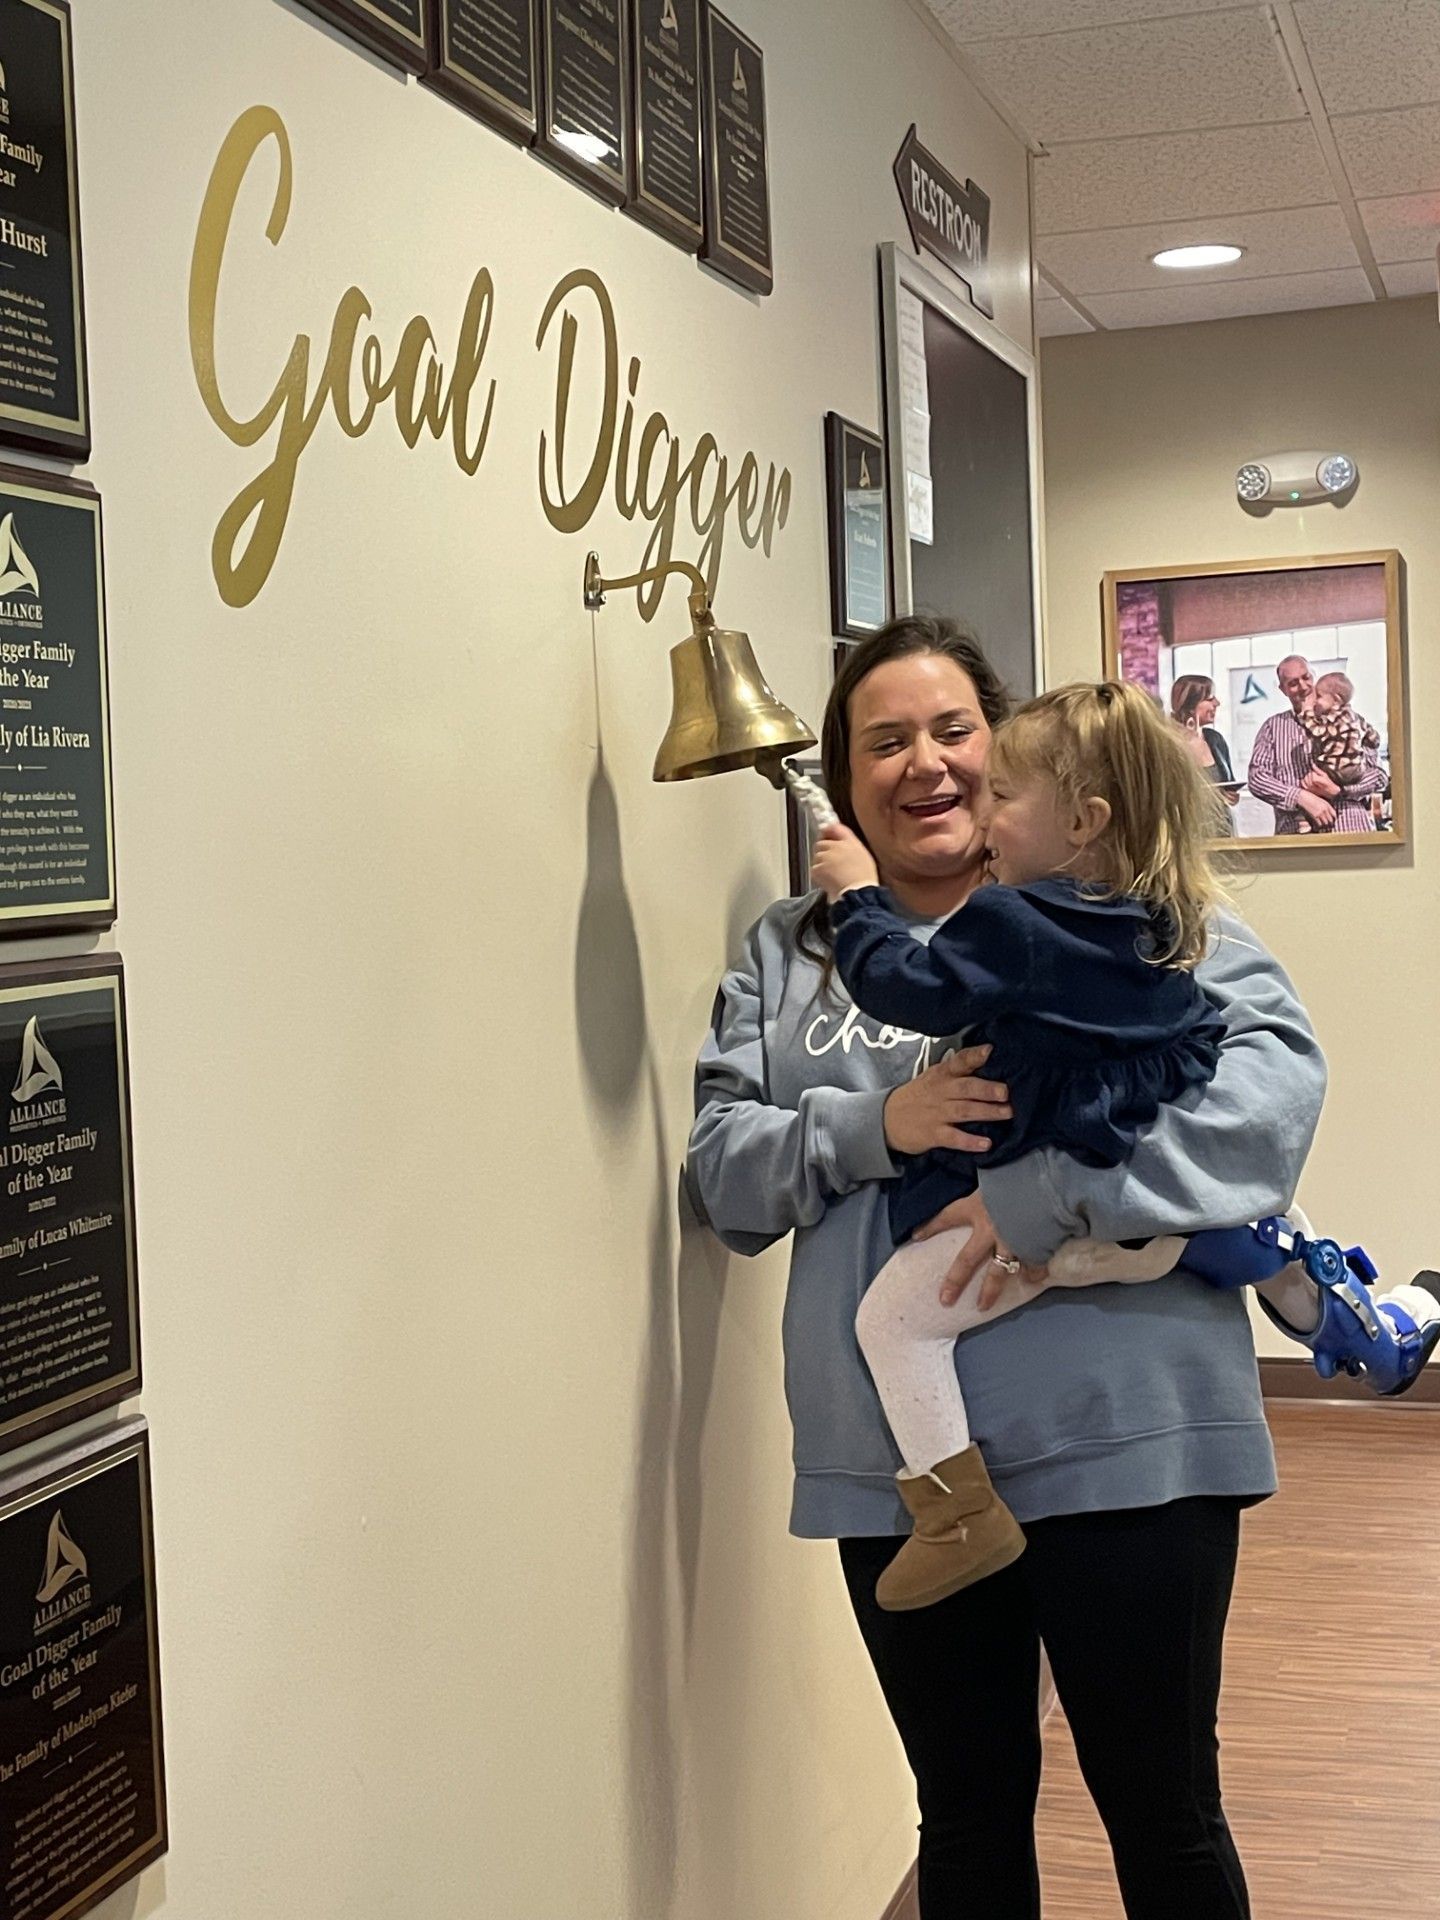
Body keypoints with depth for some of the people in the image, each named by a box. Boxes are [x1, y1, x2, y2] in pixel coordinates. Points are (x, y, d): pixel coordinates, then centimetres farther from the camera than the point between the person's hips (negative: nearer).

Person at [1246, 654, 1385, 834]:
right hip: (1295, 833, 0)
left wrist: (1336, 790, -7)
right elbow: (1256, 777, 5)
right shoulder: (1273, 727, 17)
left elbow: (1379, 775, 10)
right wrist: (1302, 797, -9)